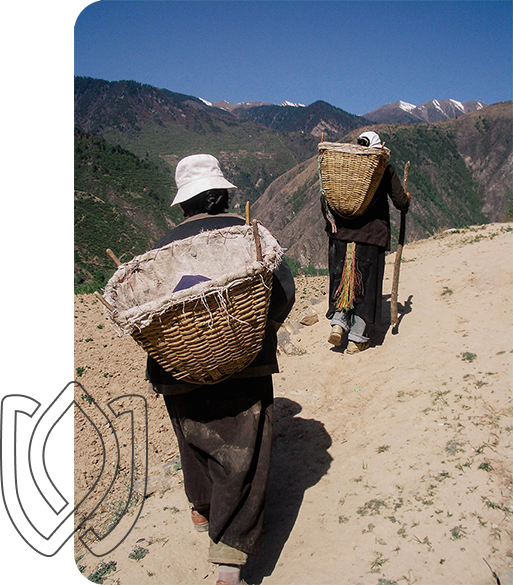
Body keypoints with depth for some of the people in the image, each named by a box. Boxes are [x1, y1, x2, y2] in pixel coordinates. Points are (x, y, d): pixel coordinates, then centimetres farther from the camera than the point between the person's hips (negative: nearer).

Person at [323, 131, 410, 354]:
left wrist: (331, 223, 9)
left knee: (341, 279, 16)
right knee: (366, 284, 5)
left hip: (341, 233, 2)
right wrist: (407, 198, 23)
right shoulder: (385, 170, 1)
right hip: (372, 235, -2)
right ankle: (356, 339, 8)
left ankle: (338, 323, 2)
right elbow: (401, 203, 2)